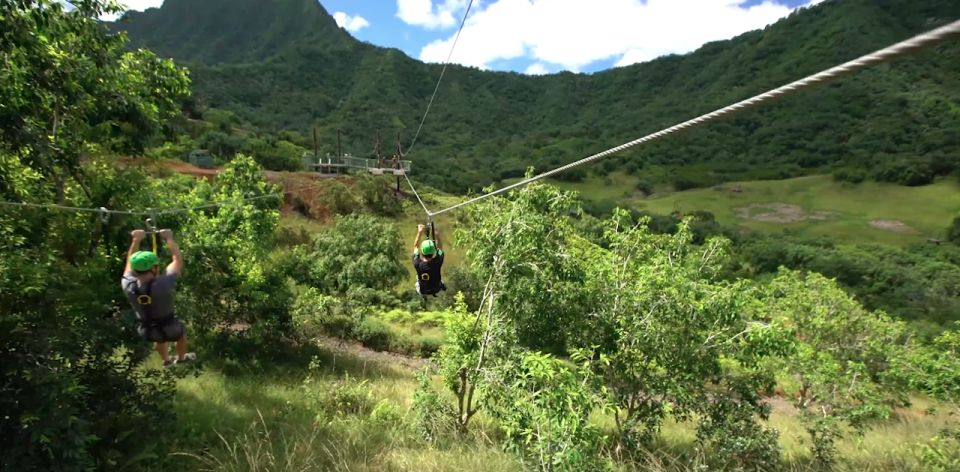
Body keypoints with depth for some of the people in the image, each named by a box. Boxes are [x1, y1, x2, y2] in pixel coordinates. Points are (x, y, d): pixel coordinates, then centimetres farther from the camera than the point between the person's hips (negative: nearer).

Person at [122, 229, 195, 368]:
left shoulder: (128, 286, -25)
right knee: (181, 332, 32)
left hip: (147, 331, 3)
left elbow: (130, 262, -7)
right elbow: (178, 259, -24)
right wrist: (169, 238, -13)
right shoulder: (163, 284, -37)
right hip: (169, 329, -3)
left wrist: (136, 240, 0)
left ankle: (166, 360, 63)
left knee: (160, 340, 37)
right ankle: (182, 358, 56)